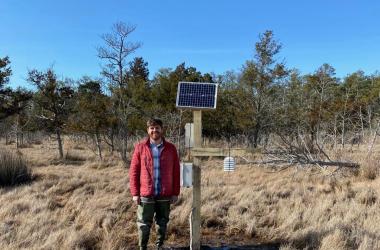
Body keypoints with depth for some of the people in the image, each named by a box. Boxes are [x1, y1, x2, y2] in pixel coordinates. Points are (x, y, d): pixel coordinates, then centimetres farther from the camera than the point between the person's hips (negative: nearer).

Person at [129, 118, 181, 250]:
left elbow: (176, 172, 4)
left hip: (165, 195, 2)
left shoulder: (171, 148, 1)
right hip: (146, 194, -1)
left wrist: (175, 192, 2)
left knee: (162, 223, 14)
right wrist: (135, 193, -6)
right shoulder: (140, 147, -3)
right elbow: (134, 171, -2)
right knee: (144, 224, 7)